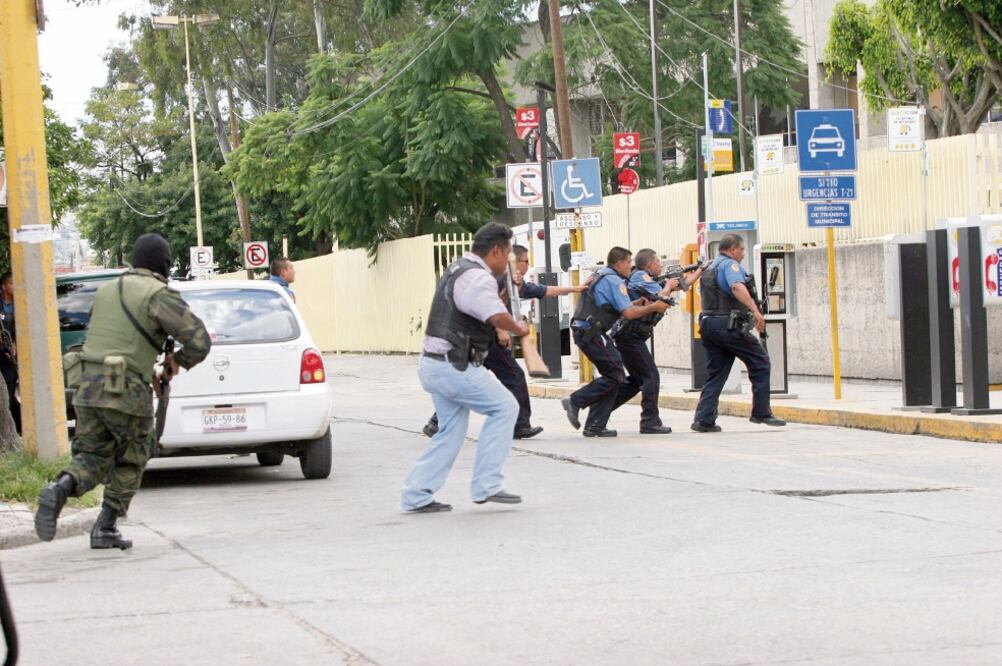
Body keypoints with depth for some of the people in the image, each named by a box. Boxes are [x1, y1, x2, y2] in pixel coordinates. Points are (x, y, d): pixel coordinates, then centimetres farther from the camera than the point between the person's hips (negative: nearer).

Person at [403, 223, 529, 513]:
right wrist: (519, 328, -12)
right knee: (504, 407, -4)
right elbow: (497, 317, -31)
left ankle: (416, 496, 12)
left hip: (435, 364, 10)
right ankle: (486, 485, -5)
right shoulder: (478, 278, -17)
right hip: (454, 366, -10)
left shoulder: (457, 269, 17)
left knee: (451, 430, 14)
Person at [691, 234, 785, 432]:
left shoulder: (709, 267, 21)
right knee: (760, 362, 3)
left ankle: (704, 420, 1)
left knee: (715, 374, 11)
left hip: (708, 324, 9)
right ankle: (761, 413, 2)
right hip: (728, 325, -9)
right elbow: (737, 287, -27)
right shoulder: (730, 265, -8)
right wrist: (755, 310, -38)